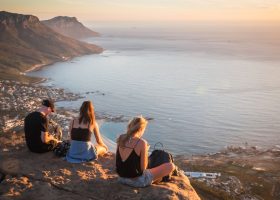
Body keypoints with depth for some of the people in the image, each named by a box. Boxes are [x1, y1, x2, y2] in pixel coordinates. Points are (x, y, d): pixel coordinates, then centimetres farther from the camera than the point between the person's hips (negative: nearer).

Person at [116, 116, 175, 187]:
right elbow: (143, 168, -15)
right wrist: (145, 151, -4)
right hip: (137, 181, -7)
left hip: (122, 178, 7)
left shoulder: (120, 138, -3)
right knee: (171, 166, 0)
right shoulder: (141, 143, -21)